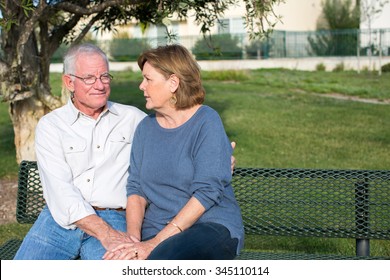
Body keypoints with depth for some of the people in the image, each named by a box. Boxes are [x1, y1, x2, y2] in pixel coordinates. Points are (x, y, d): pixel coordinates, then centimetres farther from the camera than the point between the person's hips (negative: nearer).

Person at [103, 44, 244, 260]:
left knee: (162, 258, -35)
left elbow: (207, 192, -15)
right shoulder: (146, 127, 12)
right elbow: (136, 188, 7)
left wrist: (154, 243, -20)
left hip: (211, 227, -4)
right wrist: (133, 237, -13)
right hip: (157, 231, 5)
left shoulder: (206, 122, -7)